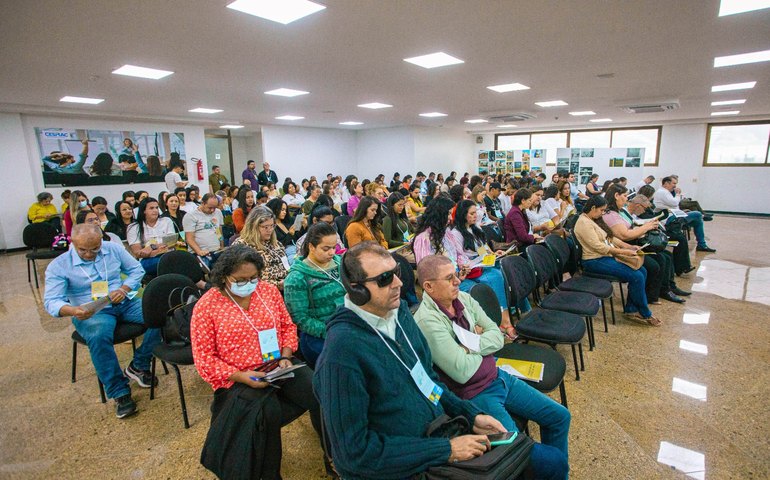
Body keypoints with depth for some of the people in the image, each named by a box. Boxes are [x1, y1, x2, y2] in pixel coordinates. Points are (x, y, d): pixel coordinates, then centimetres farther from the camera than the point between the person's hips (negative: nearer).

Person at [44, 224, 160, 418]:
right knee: (98, 336, -37)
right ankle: (119, 392, -27)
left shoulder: (113, 248, 3)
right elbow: (52, 301, -9)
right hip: (90, 313, -2)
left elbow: (137, 270, 9)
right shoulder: (58, 266, -4)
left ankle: (138, 366, -9)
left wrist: (124, 288, -11)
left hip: (124, 303, 3)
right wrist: (74, 311, -32)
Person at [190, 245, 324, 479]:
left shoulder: (269, 290, 4)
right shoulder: (206, 306, -7)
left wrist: (286, 356, -6)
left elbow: (287, 326, 12)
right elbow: (204, 358, -7)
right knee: (269, 412, -31)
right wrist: (242, 376, -18)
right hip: (236, 379, -3)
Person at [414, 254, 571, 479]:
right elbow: (462, 372, -26)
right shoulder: (427, 320, -26)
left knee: (559, 416, 15)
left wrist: (473, 345, -18)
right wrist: (481, 340, -9)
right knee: (552, 460, -10)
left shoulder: (464, 298, -2)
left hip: (498, 377, 8)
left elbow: (497, 336, 0)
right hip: (473, 396, -8)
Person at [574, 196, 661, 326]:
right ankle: (645, 314, 2)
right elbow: (597, 246, -22)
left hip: (607, 256, 10)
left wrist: (629, 246, 6)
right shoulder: (584, 223, -17)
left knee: (642, 271, -2)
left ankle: (631, 309, 3)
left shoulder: (595, 220, 15)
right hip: (596, 261, -10)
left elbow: (610, 237, 18)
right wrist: (623, 252, -18)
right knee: (637, 277, -16)